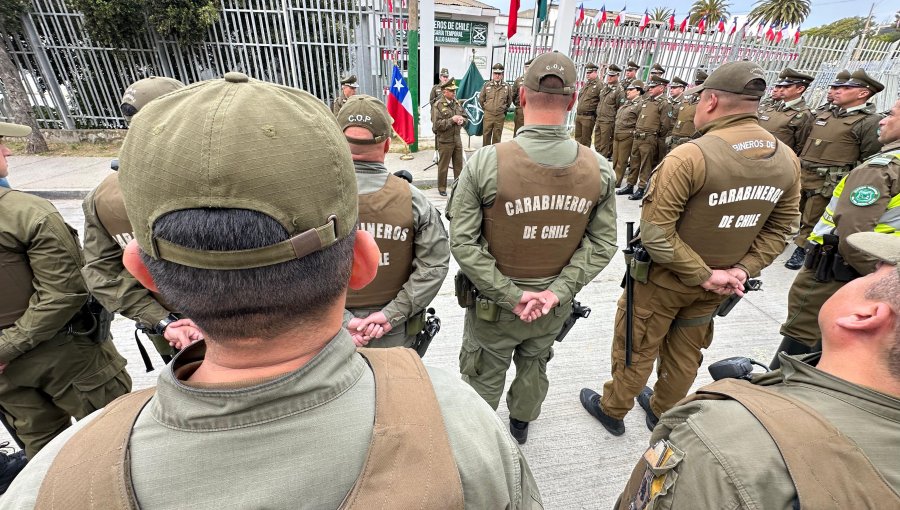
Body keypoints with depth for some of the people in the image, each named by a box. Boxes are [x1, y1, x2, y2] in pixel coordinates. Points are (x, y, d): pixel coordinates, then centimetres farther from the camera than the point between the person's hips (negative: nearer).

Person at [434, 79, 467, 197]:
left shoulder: (457, 103, 8)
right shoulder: (439, 105, -11)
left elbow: (465, 118, 15)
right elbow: (437, 125, -17)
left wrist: (462, 120, -8)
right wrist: (452, 120, -21)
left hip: (457, 139, 6)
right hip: (445, 141, -6)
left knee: (459, 164, 13)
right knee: (443, 166, 6)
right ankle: (442, 188, 19)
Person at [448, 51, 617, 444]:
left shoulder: (485, 163, -22)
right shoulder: (599, 169, -11)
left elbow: (462, 242, -21)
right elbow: (602, 243, -8)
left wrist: (510, 295, -15)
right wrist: (558, 289, -9)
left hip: (494, 305, -3)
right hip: (555, 306, 4)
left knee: (484, 377, 20)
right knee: (535, 366, 30)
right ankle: (521, 423, 57)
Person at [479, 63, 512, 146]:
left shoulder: (507, 87, 1)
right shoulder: (486, 85, 0)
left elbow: (509, 100, 14)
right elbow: (481, 99, 11)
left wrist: (504, 109, 14)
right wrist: (485, 108, 13)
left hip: (500, 116, 0)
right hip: (488, 115, 0)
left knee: (497, 136, 6)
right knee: (486, 134, 4)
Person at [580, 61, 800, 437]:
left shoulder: (690, 156, -25)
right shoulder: (787, 160, -3)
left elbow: (655, 233, -28)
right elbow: (778, 231, 1)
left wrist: (703, 275, -19)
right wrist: (742, 270, -4)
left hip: (664, 279, -6)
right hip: (716, 285, 6)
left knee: (636, 350, 15)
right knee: (686, 352, 24)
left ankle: (612, 410, 37)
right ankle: (663, 412, 47)